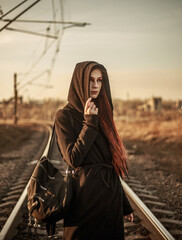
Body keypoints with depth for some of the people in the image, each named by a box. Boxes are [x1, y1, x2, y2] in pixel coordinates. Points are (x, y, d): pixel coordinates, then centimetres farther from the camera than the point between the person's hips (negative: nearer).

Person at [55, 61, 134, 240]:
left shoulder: (101, 114, 12)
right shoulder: (65, 116, -7)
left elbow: (112, 163, 13)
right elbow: (74, 159, -18)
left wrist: (125, 205, 13)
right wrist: (90, 123, -17)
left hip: (111, 195, 6)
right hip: (86, 194, -6)